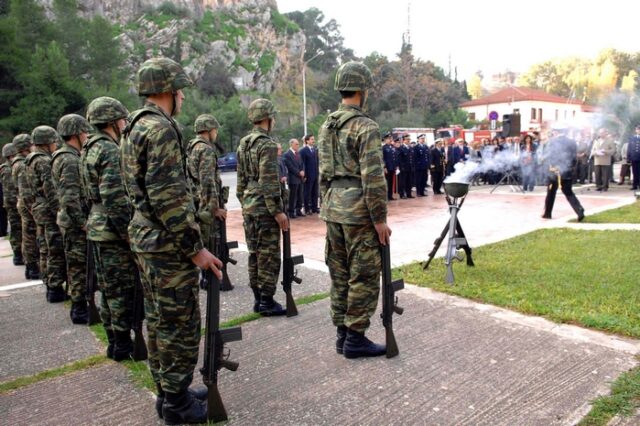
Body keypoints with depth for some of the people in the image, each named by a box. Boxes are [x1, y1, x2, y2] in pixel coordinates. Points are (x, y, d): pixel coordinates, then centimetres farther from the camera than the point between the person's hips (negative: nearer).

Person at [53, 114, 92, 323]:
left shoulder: (66, 157, 15)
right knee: (79, 265, -3)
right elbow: (70, 198, -23)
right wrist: (83, 222, -19)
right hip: (75, 222, -10)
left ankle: (80, 306, 24)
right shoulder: (70, 160, -17)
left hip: (72, 221, 10)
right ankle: (80, 310, 5)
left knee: (77, 265, 15)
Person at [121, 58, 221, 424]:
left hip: (146, 238, 10)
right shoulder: (161, 129, -17)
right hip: (169, 243, -10)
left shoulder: (135, 127, 14)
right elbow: (168, 197, -24)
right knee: (180, 324, 1)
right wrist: (196, 247, -19)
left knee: (158, 319, 17)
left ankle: (167, 391, 30)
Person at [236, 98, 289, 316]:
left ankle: (257, 299, 20)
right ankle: (267, 302, 4)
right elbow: (269, 183, -19)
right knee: (269, 256, -2)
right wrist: (278, 211, -16)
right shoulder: (267, 145, -14)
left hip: (248, 206, 9)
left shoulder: (243, 144, 13)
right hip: (265, 208, -9)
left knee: (254, 254, 13)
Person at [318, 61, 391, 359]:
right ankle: (355, 339, 10)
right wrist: (380, 219, -12)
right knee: (364, 277, 2)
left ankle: (342, 334, 23)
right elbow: (373, 178, -18)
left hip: (333, 210, 8)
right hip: (359, 211, -8)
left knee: (340, 274, 14)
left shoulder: (326, 126, 11)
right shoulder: (365, 127, -13)